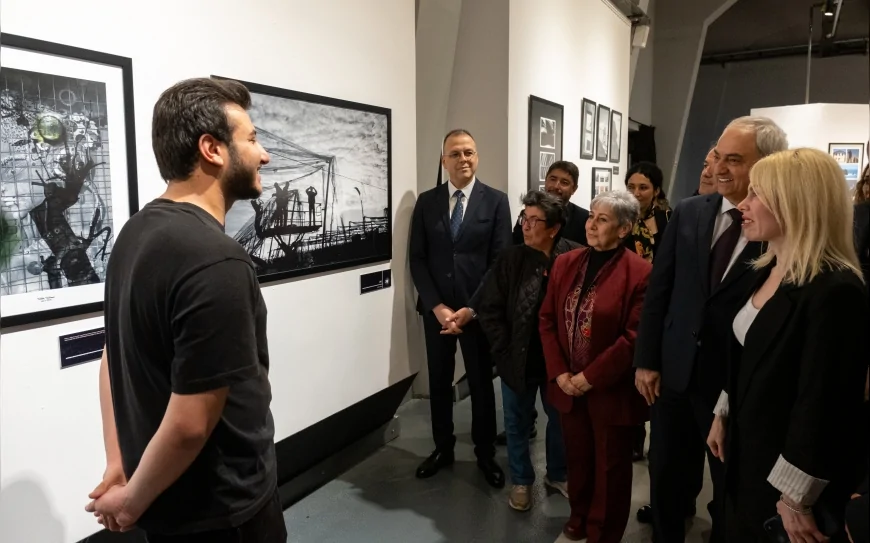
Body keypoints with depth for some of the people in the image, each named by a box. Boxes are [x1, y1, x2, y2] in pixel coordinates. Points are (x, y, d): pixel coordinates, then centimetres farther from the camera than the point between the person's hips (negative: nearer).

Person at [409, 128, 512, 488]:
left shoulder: (496, 201, -2)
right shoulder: (426, 202, 3)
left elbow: (501, 261, -6)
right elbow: (417, 259, 1)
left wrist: (471, 308, -13)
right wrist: (437, 306, -10)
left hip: (478, 309, -2)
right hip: (436, 309, 2)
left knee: (481, 384, 11)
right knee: (439, 383, 12)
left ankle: (485, 454, 28)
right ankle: (443, 448, 31)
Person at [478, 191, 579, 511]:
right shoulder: (510, 259, -9)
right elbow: (489, 310, -6)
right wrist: (505, 352, -9)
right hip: (517, 358, 1)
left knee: (561, 420, 20)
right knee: (517, 423, 16)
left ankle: (557, 475, 44)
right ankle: (521, 481, 37)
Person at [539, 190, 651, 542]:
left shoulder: (640, 273, -14)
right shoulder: (565, 263, 3)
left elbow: (635, 337, -17)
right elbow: (547, 319, 4)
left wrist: (590, 377, -16)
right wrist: (559, 373, -6)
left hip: (611, 390, -4)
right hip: (569, 386, 5)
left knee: (609, 466, 13)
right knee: (577, 458, 21)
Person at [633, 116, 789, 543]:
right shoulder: (688, 213, -1)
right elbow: (658, 291, 2)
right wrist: (646, 361, 0)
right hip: (676, 374, 4)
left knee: (731, 492, 19)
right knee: (665, 478, 19)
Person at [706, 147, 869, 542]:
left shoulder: (834, 292, -25)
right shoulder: (770, 270, 3)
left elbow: (823, 405, -24)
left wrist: (797, 499, -19)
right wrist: (722, 415, 18)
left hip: (785, 472, -8)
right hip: (748, 452, 8)